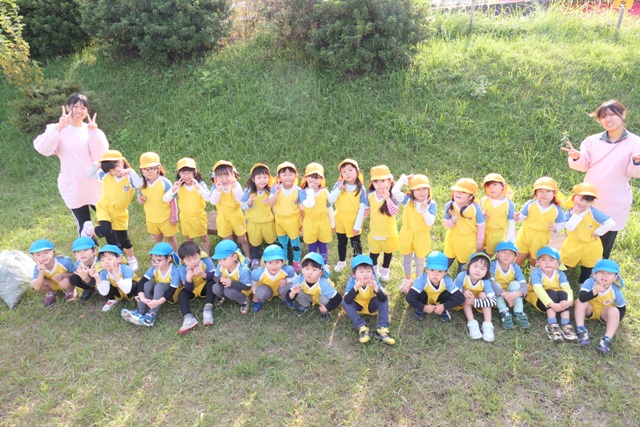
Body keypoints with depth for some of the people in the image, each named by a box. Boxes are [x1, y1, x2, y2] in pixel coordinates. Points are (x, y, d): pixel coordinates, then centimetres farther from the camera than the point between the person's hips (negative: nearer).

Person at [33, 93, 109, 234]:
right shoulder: (57, 129, -2)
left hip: (95, 185, 1)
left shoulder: (92, 129, 1)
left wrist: (94, 133, -18)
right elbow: (44, 150, -19)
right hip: (73, 187, -1)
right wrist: (58, 128, -24)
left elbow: (99, 156, -11)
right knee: (84, 226, 10)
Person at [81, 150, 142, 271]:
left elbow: (139, 185, -42)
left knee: (123, 238, 9)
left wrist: (130, 172, -48)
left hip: (120, 213, 0)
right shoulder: (107, 176, -12)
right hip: (105, 208, 1)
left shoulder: (129, 178, -21)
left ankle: (131, 259, 34)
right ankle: (89, 229, 11)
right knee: (105, 231, -24)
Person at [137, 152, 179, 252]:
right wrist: (141, 200, -16)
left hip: (166, 217, -4)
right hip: (151, 218, 4)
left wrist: (174, 216, -11)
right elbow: (143, 199, 9)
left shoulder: (165, 182, -21)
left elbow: (172, 200, -14)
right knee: (157, 239, 20)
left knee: (170, 238, 13)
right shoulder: (142, 183, -7)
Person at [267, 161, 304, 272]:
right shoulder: (276, 188, -15)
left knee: (295, 241, 13)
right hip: (279, 219, 2)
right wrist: (276, 193, -38)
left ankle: (296, 261, 35)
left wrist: (303, 221, -2)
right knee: (282, 241, 21)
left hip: (293, 219, -2)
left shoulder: (297, 190, -17)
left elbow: (302, 208, -8)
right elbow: (270, 204, -24)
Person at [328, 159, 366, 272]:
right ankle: (341, 261, 42)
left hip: (354, 219, -2)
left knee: (356, 243, 13)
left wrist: (357, 225, -15)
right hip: (340, 219, 2)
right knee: (341, 242, 20)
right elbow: (330, 200, -16)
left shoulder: (360, 188, -16)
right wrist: (339, 189, -28)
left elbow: (362, 208, -14)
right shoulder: (338, 185, -11)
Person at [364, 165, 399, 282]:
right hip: (374, 231, 2)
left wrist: (388, 199, -45)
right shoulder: (370, 195, -11)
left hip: (389, 232, -2)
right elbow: (367, 209, 6)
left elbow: (394, 212, -34)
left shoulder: (392, 195, -22)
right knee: (374, 252, 19)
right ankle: (374, 269, 46)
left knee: (388, 251, 20)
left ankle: (385, 270, 44)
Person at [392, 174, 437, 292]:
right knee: (407, 259, 22)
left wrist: (424, 210, -36)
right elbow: (395, 191, -33)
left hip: (422, 236, -1)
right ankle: (408, 279, 48)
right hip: (407, 234, 1)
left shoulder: (431, 204, -16)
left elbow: (430, 223, -23)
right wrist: (403, 179, -22)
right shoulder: (408, 200, -15)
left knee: (419, 261, 19)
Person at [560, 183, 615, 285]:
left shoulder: (594, 213, -23)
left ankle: (582, 283, 42)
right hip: (573, 244, 0)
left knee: (587, 265, 20)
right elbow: (569, 227, -34)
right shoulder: (569, 212, -19)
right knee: (564, 263, 16)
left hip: (590, 246, 0)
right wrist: (576, 214, -36)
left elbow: (611, 223, -28)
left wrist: (597, 232, -22)